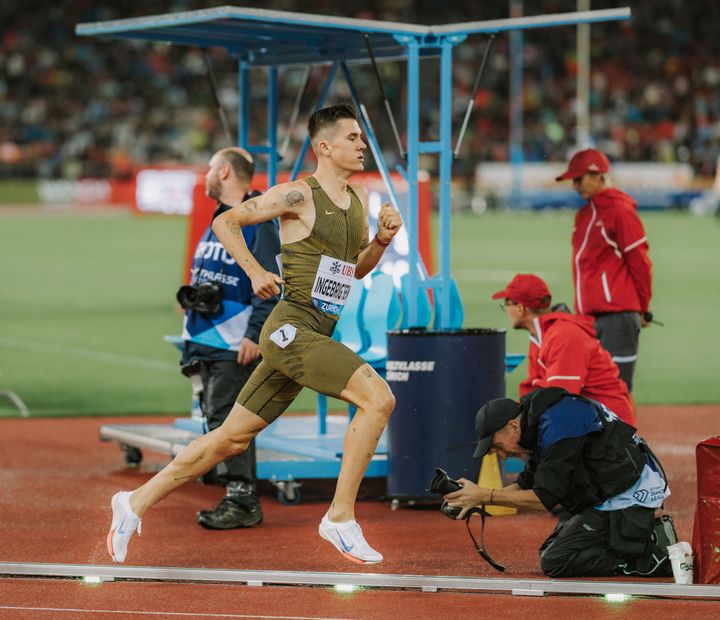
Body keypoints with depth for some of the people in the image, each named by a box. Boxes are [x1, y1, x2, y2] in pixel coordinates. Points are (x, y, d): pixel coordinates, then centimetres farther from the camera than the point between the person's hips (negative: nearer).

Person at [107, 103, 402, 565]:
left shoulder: (359, 199, 15)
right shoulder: (299, 195, -8)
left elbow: (357, 268, 25)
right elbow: (225, 222, -2)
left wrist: (382, 239, 6)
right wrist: (256, 273, -11)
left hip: (314, 337, 8)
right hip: (291, 329, -8)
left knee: (234, 438, 11)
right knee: (378, 398, -21)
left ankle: (138, 502, 22)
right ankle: (341, 517, -15)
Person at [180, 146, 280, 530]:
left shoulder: (257, 222, -10)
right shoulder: (217, 222, 18)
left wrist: (255, 335, -21)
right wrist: (191, 297, 7)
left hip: (236, 344, -10)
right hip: (206, 339, 10)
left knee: (227, 417, -13)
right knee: (217, 416, 9)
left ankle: (242, 501, -10)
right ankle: (239, 498, 14)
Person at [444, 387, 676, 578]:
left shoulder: (556, 425, -22)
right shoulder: (538, 419, 9)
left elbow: (545, 499, -22)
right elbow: (527, 484, 14)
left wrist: (485, 496, -18)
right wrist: (475, 497, 0)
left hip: (628, 497, -11)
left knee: (554, 562, -13)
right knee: (549, 551, 16)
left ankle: (656, 556, -12)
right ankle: (647, 535, 11)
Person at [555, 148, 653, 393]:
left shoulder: (620, 210, -8)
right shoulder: (583, 215, 17)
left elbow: (640, 262, -8)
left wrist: (643, 309, -5)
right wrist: (580, 309, 18)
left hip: (618, 315, -8)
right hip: (589, 316, 8)